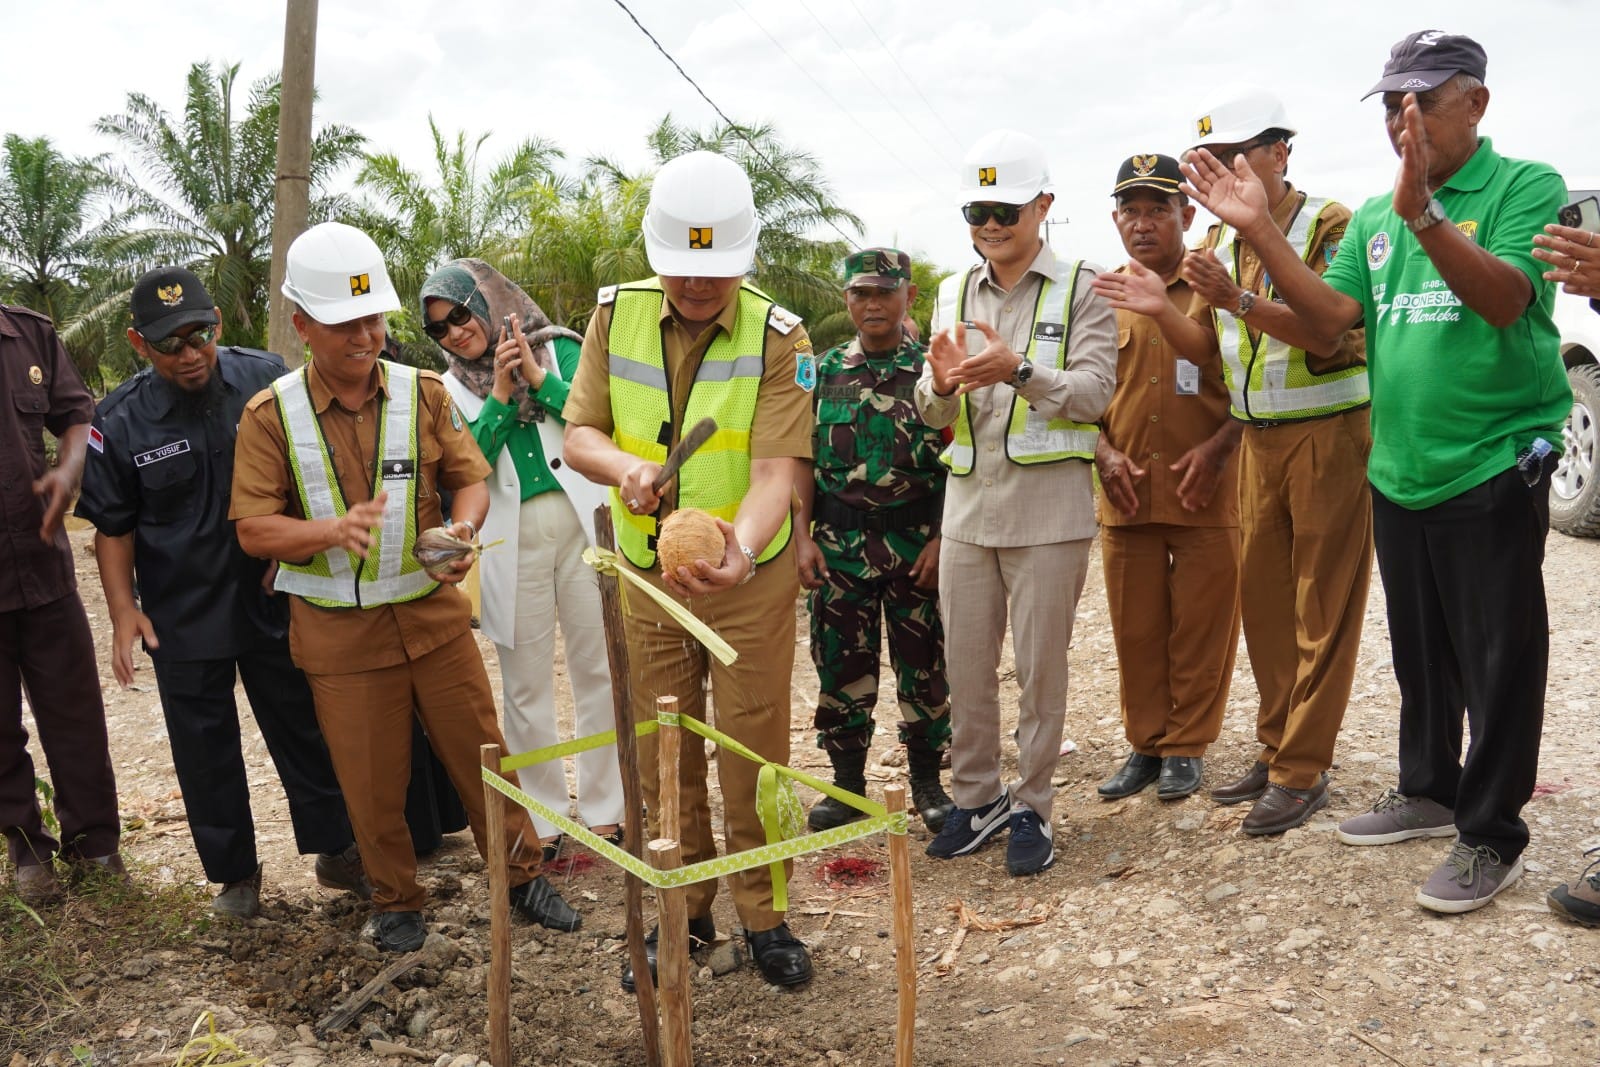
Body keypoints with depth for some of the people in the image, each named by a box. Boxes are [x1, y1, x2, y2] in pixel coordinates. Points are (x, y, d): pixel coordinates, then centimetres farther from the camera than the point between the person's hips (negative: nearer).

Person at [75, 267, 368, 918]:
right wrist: (123, 609, -6)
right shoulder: (120, 419, -8)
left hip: (274, 596, 0)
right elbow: (114, 525, 2)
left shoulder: (265, 378, -8)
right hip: (181, 614, 0)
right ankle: (235, 873, 26)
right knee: (204, 748, 10)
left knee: (304, 729, 10)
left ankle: (336, 850, 26)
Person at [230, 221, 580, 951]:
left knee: (481, 753, 10)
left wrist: (464, 529, -20)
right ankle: (396, 901, 32)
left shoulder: (423, 393, -3)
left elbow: (470, 480, 2)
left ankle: (522, 875, 28)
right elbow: (254, 530, -8)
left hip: (432, 613, 1)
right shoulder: (270, 416, -8)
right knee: (371, 781, 11)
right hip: (339, 630, -1)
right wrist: (333, 530, -27)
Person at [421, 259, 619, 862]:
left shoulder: (558, 349, 4)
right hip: (511, 540, 1)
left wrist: (537, 376, -12)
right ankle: (542, 817, 21)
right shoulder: (452, 389, 8)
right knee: (526, 686, 7)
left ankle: (604, 809, 18)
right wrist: (500, 394, -12)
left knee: (598, 671, 4)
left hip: (581, 524, -1)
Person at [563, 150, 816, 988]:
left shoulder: (779, 338, -14)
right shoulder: (617, 315, -4)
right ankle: (683, 909, 30)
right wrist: (623, 465, -25)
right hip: (647, 573, 3)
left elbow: (775, 472, -23)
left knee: (753, 752, 5)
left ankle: (762, 914, 23)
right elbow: (578, 433, -2)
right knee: (663, 753, 13)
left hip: (750, 577, -3)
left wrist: (739, 550, -43)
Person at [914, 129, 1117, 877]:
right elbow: (933, 414, 8)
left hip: (1049, 508, -4)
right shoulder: (953, 294, 12)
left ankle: (1032, 808, 18)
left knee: (1040, 667, 4)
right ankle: (977, 797, 26)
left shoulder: (1082, 288, -2)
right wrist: (942, 386, -16)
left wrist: (1019, 372, -29)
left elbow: (1095, 392, -12)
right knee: (966, 666, 10)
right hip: (969, 504, 4)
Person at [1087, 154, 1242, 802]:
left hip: (1206, 493, -2)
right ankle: (1145, 745, 23)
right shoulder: (1100, 297, 9)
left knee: (1201, 628, 5)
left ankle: (1187, 747, 19)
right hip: (1126, 494, 3)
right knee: (1135, 630, 9)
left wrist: (1217, 447, -18)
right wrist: (1104, 453, -2)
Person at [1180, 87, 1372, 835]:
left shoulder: (1329, 226, -8)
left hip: (1327, 433, -7)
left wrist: (1239, 301, -31)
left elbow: (1333, 333, -22)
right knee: (1262, 599, 10)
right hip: (1257, 439, 7)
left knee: (1323, 610, -1)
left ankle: (1303, 769, 4)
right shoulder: (1222, 242, 11)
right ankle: (1276, 750, 22)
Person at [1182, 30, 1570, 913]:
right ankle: (1430, 790, 34)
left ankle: (1491, 835, 13)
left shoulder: (1524, 187, -7)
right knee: (1419, 653, 18)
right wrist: (1258, 230, -9)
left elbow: (1506, 299, -23)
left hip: (1493, 469, -6)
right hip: (1399, 472, 6)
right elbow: (1328, 321, -1)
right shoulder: (1373, 218, 10)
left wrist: (1422, 212, -35)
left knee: (1497, 661, 1)